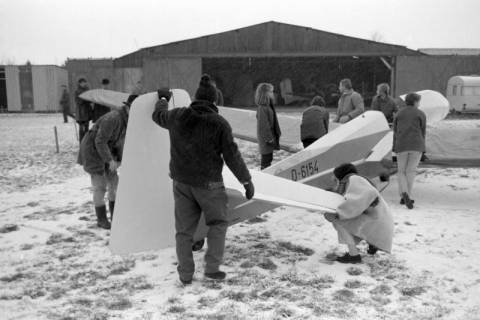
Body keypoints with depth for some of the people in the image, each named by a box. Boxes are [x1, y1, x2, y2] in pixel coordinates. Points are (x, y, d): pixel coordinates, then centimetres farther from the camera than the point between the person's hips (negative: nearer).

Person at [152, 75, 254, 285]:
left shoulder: (177, 116, -1)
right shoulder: (219, 124, -14)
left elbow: (158, 116, 21)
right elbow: (232, 156, -11)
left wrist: (163, 99, 41)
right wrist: (247, 181, -1)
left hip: (181, 182, 4)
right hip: (208, 183, -4)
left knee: (184, 229, 13)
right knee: (218, 223, 17)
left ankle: (185, 275, 19)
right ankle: (212, 268, 15)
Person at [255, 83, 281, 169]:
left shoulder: (268, 106, 10)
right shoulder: (262, 108, -21)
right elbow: (263, 124, -22)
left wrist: (277, 133, 18)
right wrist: (269, 138, -20)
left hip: (270, 135, 10)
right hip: (266, 137, -10)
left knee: (269, 157, 17)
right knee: (266, 157, -2)